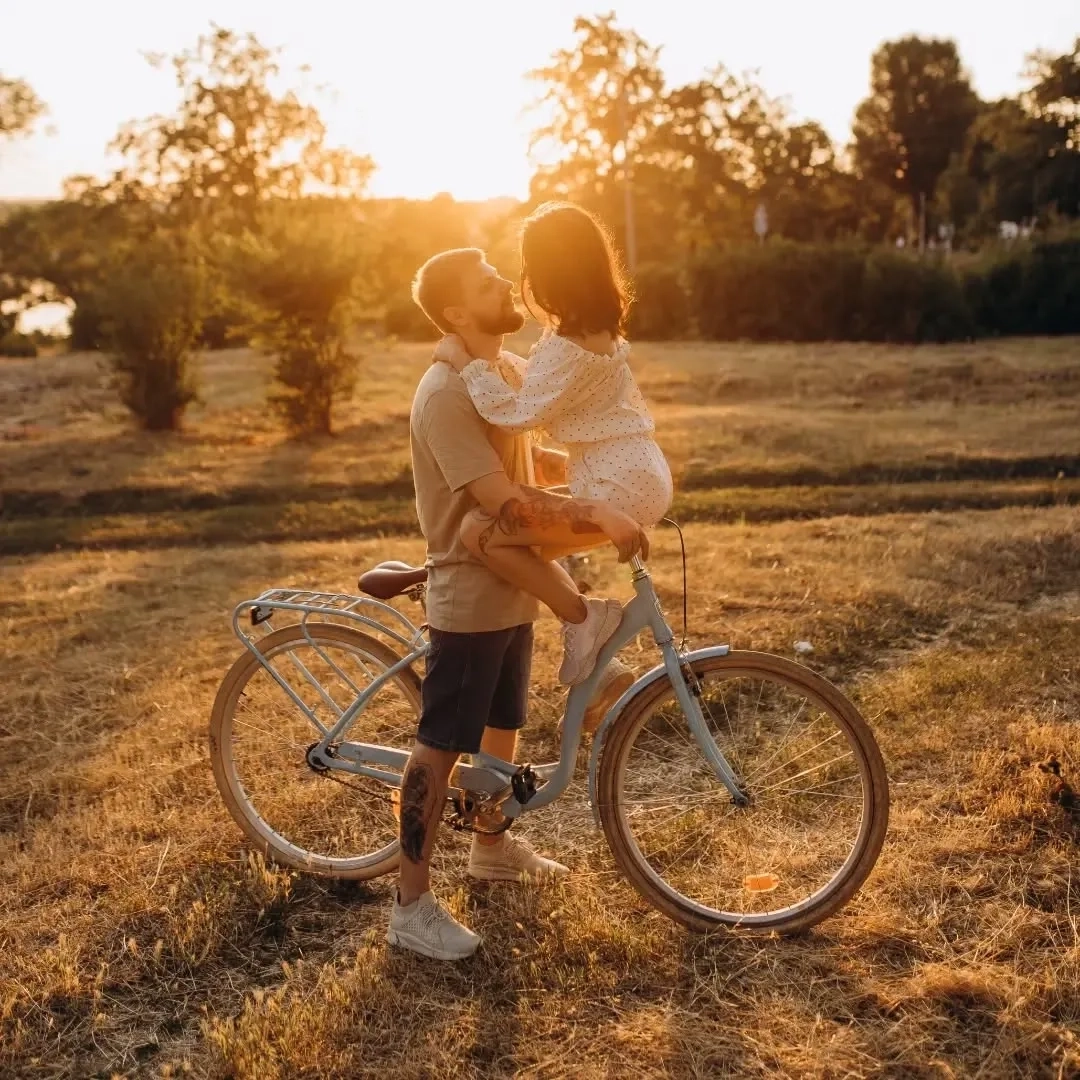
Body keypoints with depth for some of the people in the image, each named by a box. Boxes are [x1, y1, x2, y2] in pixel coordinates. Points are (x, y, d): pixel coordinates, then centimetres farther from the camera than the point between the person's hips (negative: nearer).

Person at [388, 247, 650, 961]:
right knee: (441, 746, -1)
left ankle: (494, 847, 42)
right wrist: (597, 515, -32)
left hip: (514, 592, 9)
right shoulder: (446, 395, -23)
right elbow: (504, 502, -30)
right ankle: (412, 906, 10)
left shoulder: (511, 371, 7)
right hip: (469, 600, -9)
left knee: (502, 726, 22)